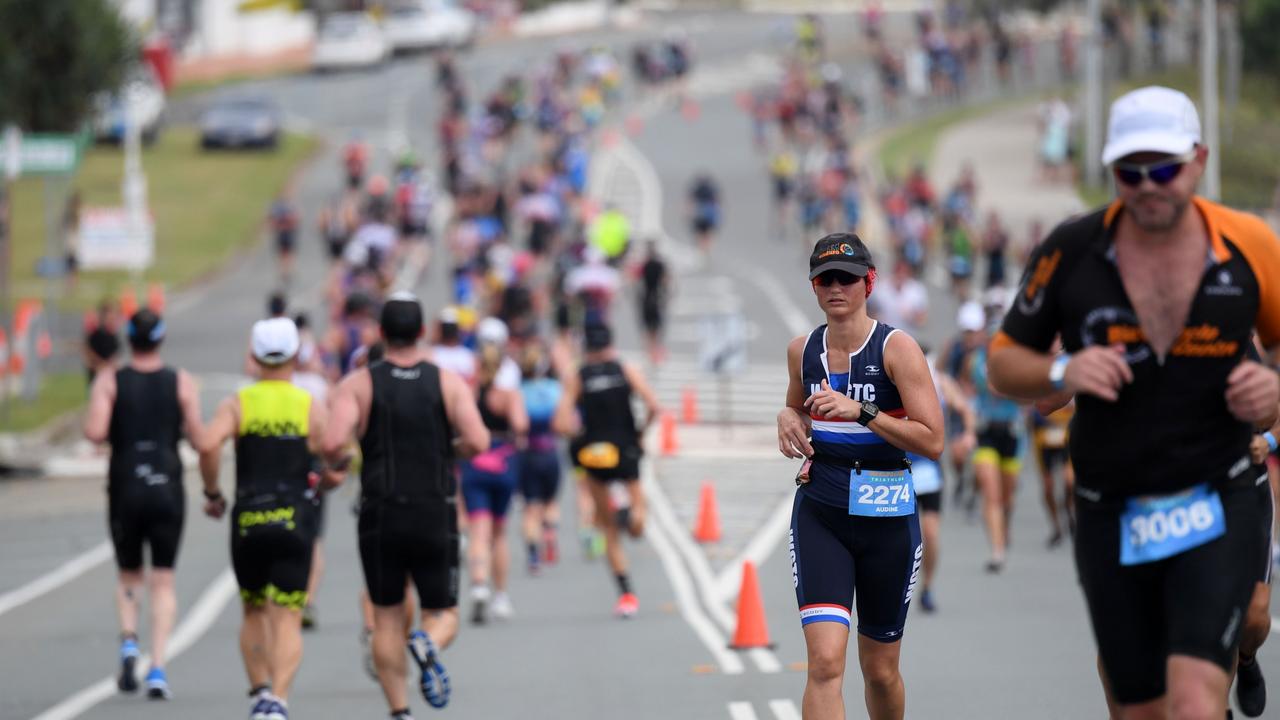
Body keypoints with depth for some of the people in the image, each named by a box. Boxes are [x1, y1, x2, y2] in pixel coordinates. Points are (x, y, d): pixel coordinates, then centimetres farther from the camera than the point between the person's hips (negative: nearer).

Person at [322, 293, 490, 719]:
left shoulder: (357, 385, -2)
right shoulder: (449, 383, 0)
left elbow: (332, 442, -17)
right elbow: (477, 442, -14)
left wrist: (338, 461, 6)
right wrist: (450, 450, 8)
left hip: (380, 519, 0)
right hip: (436, 519, 0)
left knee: (387, 619, 13)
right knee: (443, 614, 11)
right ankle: (427, 646, -24)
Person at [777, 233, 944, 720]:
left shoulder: (896, 348, -8)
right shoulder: (802, 350, 5)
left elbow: (932, 442, -15)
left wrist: (861, 411, -23)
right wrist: (789, 419, 3)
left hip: (888, 520, -2)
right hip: (819, 515, 2)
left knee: (880, 670, 12)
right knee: (825, 662, -17)